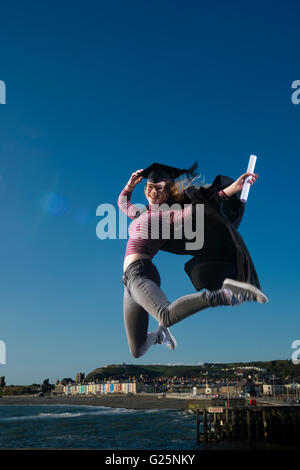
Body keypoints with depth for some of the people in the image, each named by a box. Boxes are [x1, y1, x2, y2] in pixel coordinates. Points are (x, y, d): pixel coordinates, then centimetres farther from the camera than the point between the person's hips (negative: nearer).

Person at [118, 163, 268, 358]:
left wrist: (233, 188, -21)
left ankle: (224, 294, -37)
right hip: (129, 280, 8)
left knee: (168, 315, -43)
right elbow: (123, 203, 44)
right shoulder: (141, 213, 24)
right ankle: (159, 334, 41)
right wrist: (130, 185, 26)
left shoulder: (168, 214, 2)